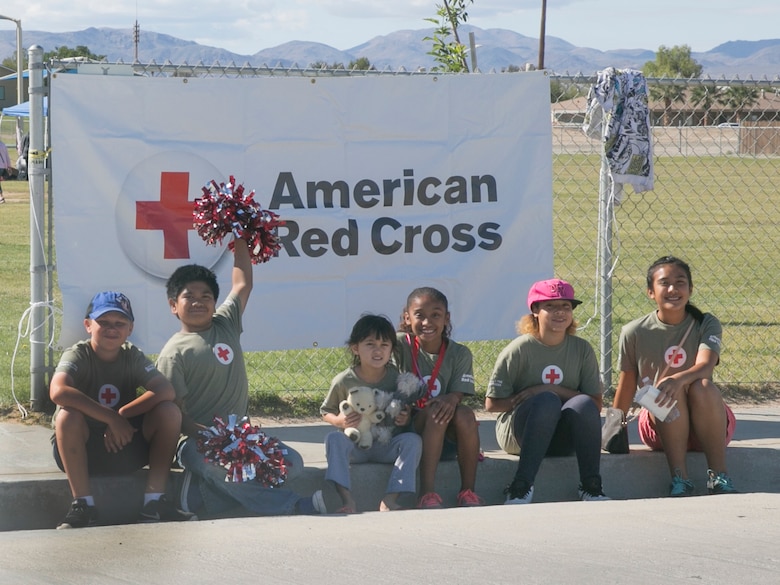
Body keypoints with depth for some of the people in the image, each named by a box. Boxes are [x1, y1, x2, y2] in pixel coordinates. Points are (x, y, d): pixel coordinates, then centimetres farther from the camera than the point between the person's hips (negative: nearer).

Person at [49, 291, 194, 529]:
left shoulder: (133, 357, -1)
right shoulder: (77, 356, -12)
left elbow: (166, 391, -16)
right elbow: (58, 391, -34)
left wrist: (123, 415, -27)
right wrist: (112, 418, -34)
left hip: (126, 445, 3)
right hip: (82, 450, -3)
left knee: (169, 412, -18)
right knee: (68, 415, -34)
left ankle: (154, 500, -13)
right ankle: (83, 505, -26)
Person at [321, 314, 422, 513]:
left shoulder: (398, 379, -3)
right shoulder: (343, 381, -6)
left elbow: (409, 413, 10)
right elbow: (326, 411, 7)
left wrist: (406, 419, -14)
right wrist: (339, 420, -15)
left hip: (387, 447, 1)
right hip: (355, 447, -1)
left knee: (413, 440, -26)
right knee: (333, 439, -30)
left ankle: (390, 499, -33)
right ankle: (347, 500, -40)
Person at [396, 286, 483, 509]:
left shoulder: (459, 354, 2)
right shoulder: (400, 345, -4)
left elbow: (458, 394, -7)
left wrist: (450, 399, -30)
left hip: (447, 438, 2)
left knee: (464, 414, -29)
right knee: (435, 412, -32)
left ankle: (468, 492, -21)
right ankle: (427, 493, -39)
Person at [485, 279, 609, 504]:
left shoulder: (581, 349, 2)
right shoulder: (520, 350, -7)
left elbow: (596, 404, -3)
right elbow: (492, 404, -9)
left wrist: (555, 390, -16)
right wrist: (545, 395, -13)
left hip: (563, 439, 3)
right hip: (518, 432, -3)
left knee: (584, 404, -28)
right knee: (547, 401, -34)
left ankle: (591, 486, -23)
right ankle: (521, 486, -37)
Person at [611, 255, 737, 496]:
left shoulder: (706, 325, -5)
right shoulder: (635, 333, -3)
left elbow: (705, 366, -25)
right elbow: (627, 386, 5)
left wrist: (678, 379, -45)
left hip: (706, 424, 0)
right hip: (659, 427, 0)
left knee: (702, 387, -32)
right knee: (670, 389, -31)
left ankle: (719, 477, -31)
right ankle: (679, 478, -35)